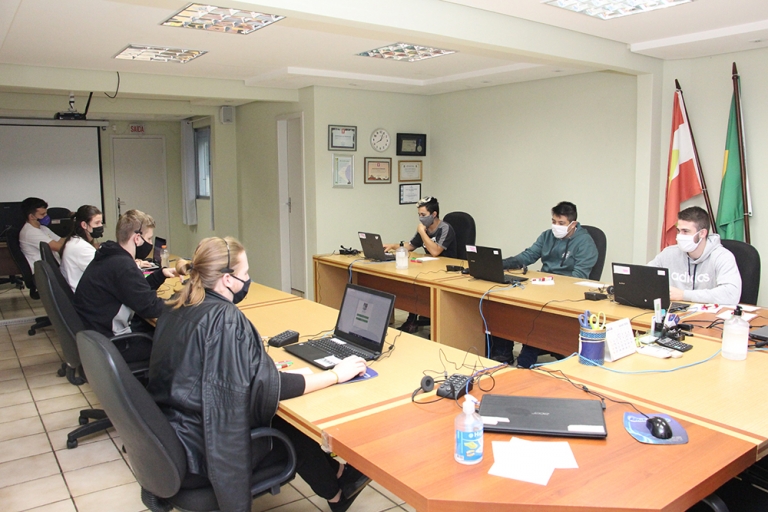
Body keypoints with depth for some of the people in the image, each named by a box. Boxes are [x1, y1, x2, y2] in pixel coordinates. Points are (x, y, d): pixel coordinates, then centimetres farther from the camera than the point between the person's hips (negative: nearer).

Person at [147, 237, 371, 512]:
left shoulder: (175, 308, -1)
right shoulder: (225, 318, -27)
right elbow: (269, 386, -25)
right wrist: (335, 375, -16)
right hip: (199, 454, -7)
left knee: (280, 416, 18)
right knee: (293, 427, 14)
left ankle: (333, 473, 36)